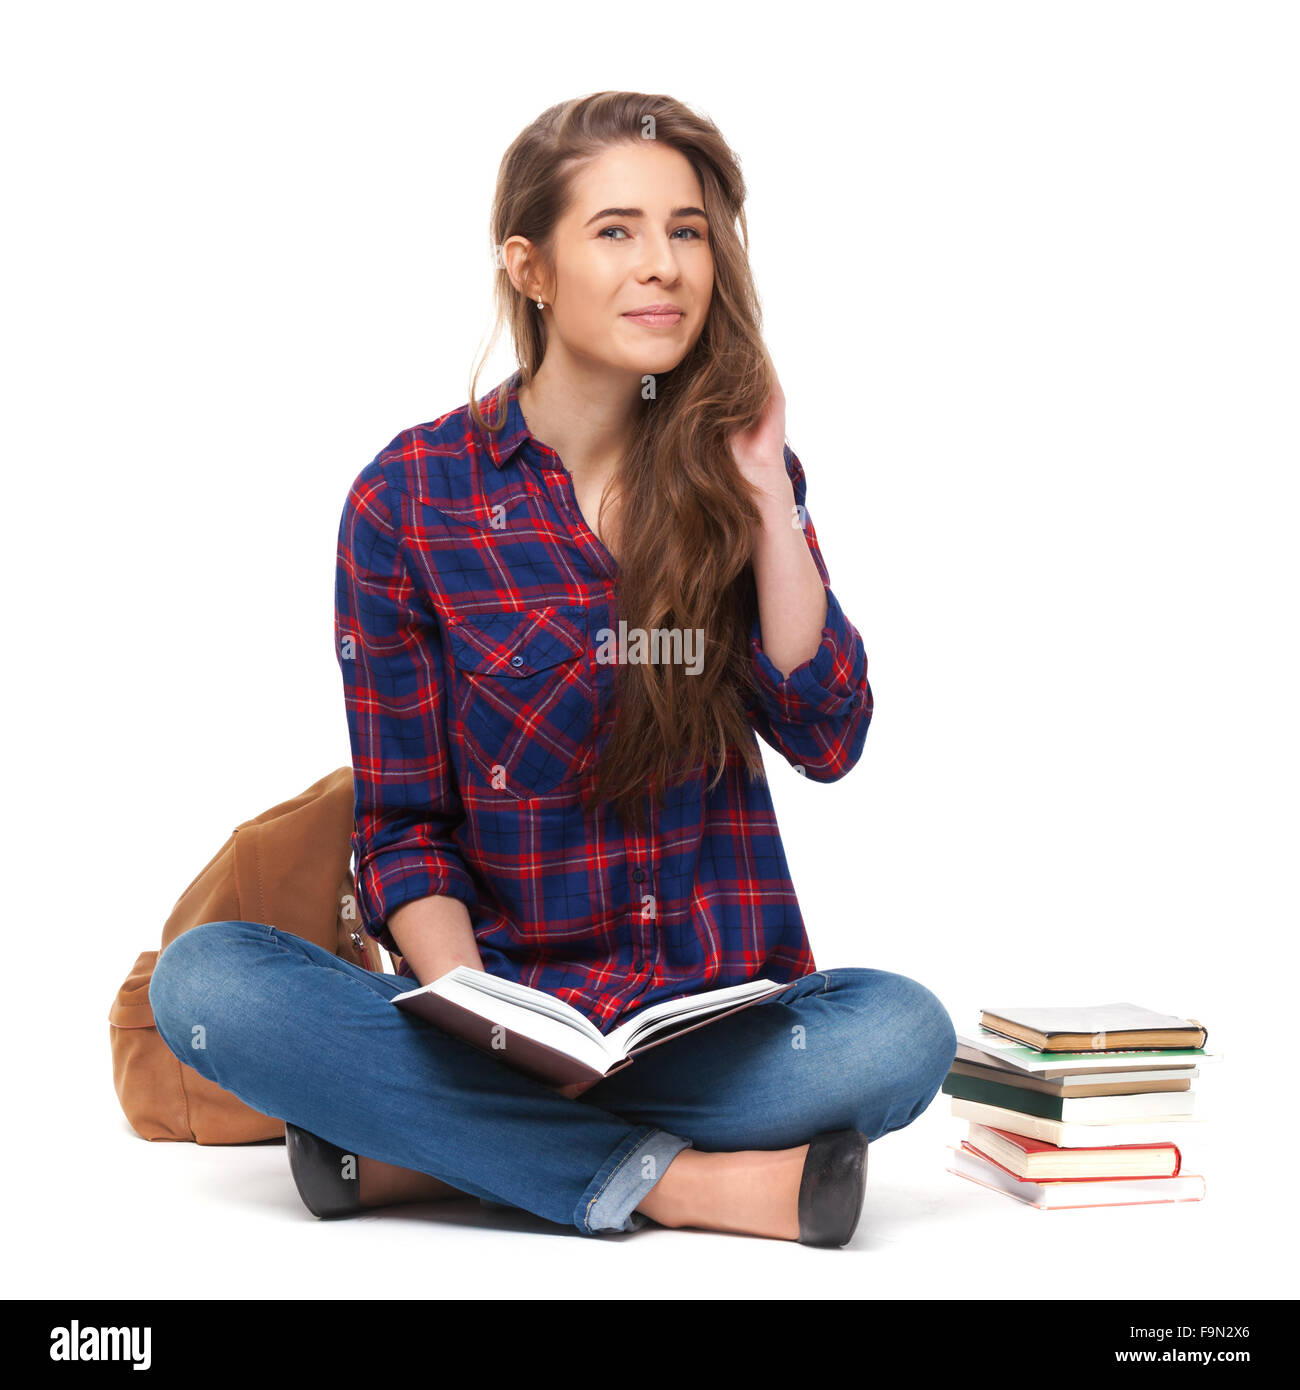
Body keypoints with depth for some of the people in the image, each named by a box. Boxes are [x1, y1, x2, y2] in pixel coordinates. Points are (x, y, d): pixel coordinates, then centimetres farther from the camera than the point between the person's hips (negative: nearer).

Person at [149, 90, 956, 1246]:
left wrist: (765, 493, -8)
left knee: (903, 1032, -31)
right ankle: (676, 1181, -24)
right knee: (203, 980, -27)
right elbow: (402, 825, -1)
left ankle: (409, 1155, -21)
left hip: (718, 1013, 1)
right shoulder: (410, 498, -2)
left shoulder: (738, 469, 6)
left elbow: (826, 740, -3)